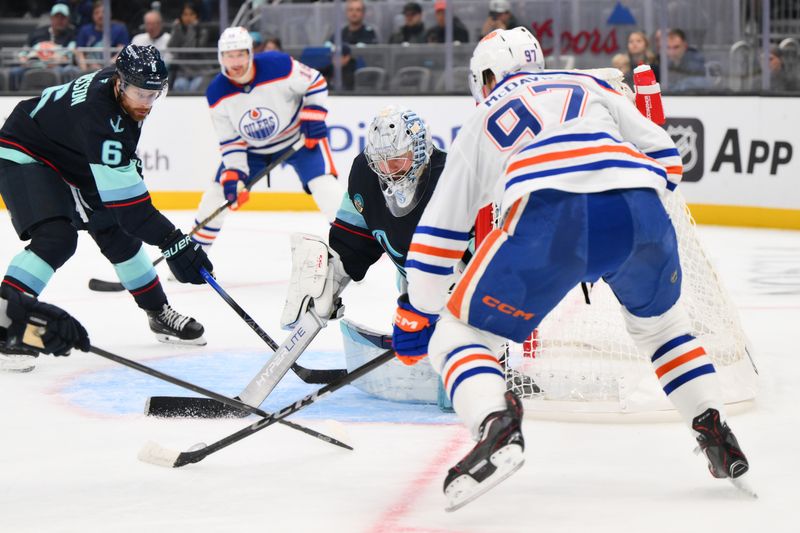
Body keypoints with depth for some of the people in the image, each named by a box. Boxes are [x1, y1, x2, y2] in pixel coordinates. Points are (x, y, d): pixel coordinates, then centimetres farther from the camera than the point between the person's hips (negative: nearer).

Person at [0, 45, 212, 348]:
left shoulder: (125, 86, -12)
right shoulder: (96, 113, -38)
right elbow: (123, 196, -41)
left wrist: (129, 162, 18)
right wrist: (171, 241, -44)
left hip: (71, 162, 9)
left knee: (117, 235, 10)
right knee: (57, 238, -29)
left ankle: (159, 314, 23)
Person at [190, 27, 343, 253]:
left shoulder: (280, 66, -28)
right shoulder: (217, 94, -18)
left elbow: (315, 82, -12)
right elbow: (230, 140, -11)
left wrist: (313, 116, -22)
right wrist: (233, 174, -22)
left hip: (297, 137, -3)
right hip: (251, 148, 3)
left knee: (325, 187, -20)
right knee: (217, 193, 0)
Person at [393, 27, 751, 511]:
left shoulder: (480, 123, 33)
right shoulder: (591, 86, 36)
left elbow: (439, 231, 34)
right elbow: (663, 155, 27)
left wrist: (416, 317, 42)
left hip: (547, 219, -3)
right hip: (639, 209, 3)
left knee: (456, 337, 8)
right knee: (660, 322, 34)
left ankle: (497, 425, -21)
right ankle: (716, 434, 24)